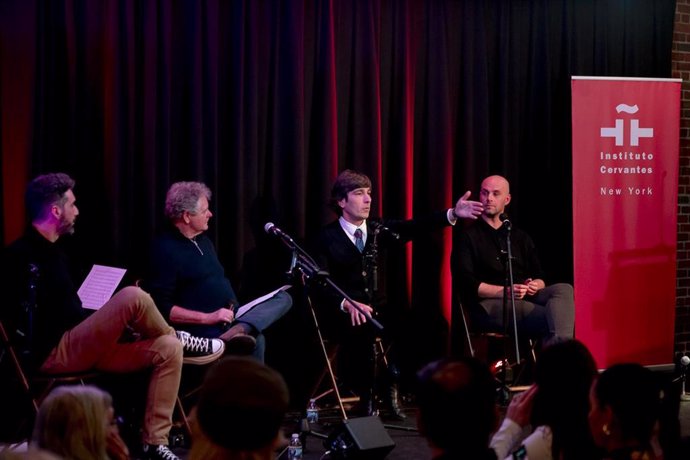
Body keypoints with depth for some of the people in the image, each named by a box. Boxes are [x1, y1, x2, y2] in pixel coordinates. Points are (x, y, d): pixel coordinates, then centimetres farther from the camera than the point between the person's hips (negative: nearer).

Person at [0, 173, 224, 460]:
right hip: (52, 354, -9)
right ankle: (182, 339, 3)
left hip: (78, 346, 9)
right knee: (133, 297, -26)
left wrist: (117, 325, 6)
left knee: (168, 349, -7)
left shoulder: (52, 251, 19)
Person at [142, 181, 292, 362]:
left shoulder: (202, 240, 18)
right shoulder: (165, 251, -12)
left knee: (283, 298, -8)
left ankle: (239, 329, -34)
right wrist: (207, 318, -21)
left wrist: (234, 308, 9)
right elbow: (161, 308, -18)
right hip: (202, 327, -10)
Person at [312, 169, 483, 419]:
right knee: (364, 331, -36)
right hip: (345, 314, -4)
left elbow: (413, 228, -5)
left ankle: (390, 387, -4)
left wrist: (453, 214, -20)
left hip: (378, 309, 4)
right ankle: (366, 395, -14)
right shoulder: (328, 237, -1)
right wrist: (347, 304, -29)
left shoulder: (378, 230, 11)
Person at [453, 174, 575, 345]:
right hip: (488, 304, -5)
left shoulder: (520, 237, 25)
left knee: (564, 289, -28)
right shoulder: (468, 237, 9)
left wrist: (535, 286, -6)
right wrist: (506, 291, -16)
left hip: (526, 298, 5)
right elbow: (466, 284, -4)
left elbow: (539, 278, 20)